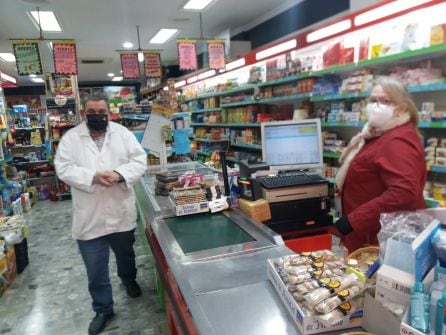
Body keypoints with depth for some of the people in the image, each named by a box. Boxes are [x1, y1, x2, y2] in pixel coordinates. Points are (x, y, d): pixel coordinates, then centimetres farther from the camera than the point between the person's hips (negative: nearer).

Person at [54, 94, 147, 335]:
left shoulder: (123, 134, 0)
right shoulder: (70, 138, -2)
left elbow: (139, 161, -6)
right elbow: (64, 169, -10)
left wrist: (120, 174, -24)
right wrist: (93, 177, -25)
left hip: (121, 212, 1)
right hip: (89, 217, -1)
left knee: (126, 254, 24)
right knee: (95, 269, 10)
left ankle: (129, 279, 54)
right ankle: (103, 309, 29)